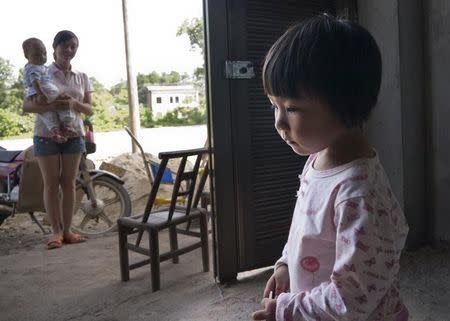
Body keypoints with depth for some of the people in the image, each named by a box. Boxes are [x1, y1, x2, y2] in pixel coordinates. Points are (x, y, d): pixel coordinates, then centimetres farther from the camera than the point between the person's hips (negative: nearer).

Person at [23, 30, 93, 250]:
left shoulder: (82, 77, 9)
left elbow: (89, 109, 6)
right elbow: (27, 105, -7)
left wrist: (74, 104, -16)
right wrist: (51, 106, -26)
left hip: (73, 135, 3)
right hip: (46, 135, -3)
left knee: (69, 183, 4)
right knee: (51, 183, 0)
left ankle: (67, 230, 12)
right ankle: (56, 231, 8)